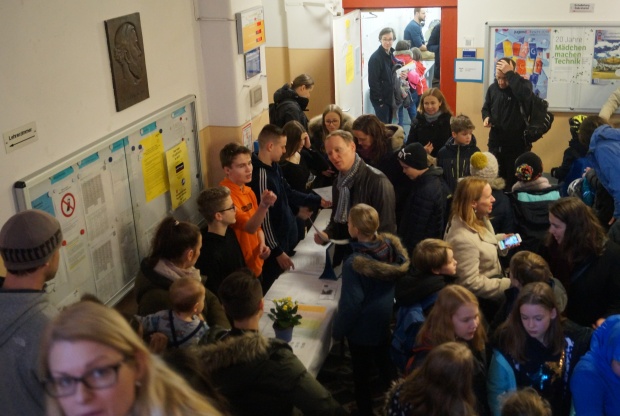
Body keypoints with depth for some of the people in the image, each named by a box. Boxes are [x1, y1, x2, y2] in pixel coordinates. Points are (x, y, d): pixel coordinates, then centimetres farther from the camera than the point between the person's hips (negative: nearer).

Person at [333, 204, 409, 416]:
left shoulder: (354, 263, -34)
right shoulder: (391, 245, -16)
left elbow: (351, 304, -26)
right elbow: (398, 280, 1)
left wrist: (338, 330, -10)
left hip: (363, 328, -6)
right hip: (386, 321, 6)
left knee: (362, 374, 17)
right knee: (385, 363, 30)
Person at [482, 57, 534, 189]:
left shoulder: (523, 84, -10)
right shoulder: (493, 88, 5)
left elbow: (525, 95, -35)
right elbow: (486, 108, 19)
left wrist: (509, 73, -32)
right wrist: (486, 117, -5)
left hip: (517, 143, -4)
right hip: (495, 143, 5)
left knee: (515, 181, 5)